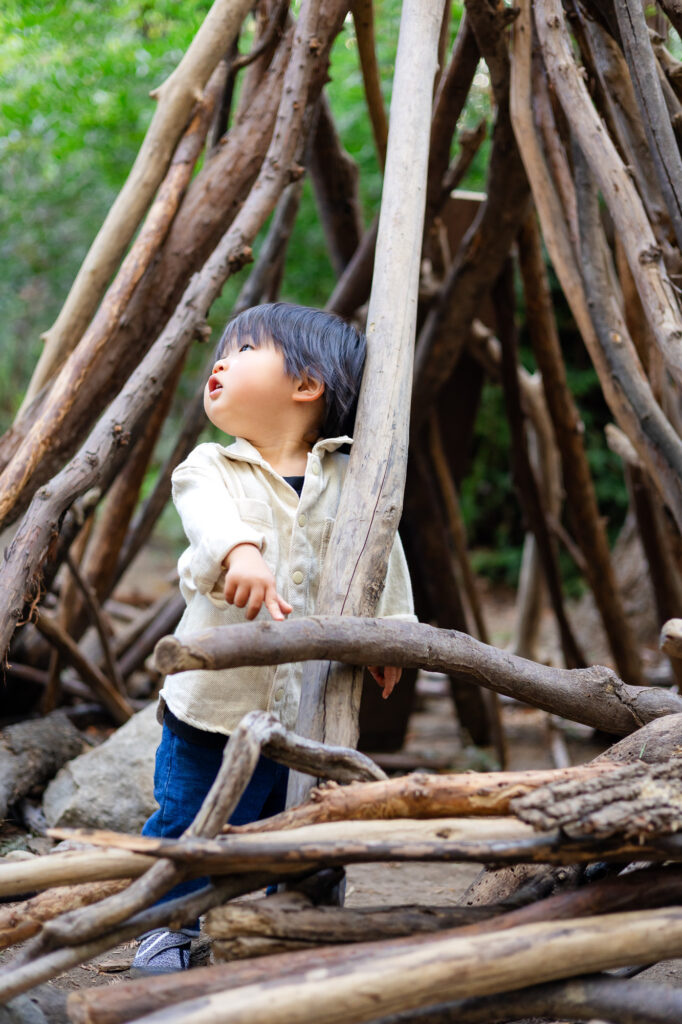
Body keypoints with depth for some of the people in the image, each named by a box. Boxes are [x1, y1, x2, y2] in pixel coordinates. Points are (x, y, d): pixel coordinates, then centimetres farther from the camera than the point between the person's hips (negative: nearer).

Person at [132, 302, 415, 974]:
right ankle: (167, 925, 33)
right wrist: (239, 552, -51)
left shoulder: (348, 481, 0)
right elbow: (211, 515, -30)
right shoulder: (209, 470, -7)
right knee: (186, 825, 10)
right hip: (214, 704, -1)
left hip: (310, 709, 1)